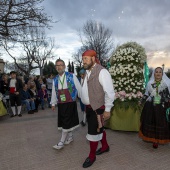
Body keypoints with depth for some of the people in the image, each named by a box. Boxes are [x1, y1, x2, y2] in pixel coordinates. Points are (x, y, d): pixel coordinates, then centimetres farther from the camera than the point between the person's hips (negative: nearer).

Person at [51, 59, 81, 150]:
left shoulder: (72, 76, -6)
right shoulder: (55, 80, 7)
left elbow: (79, 88, -2)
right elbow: (53, 92, 15)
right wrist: (53, 103, 17)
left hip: (71, 103, -4)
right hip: (61, 104, 5)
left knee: (67, 122, -1)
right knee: (64, 121, 13)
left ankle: (62, 141, 13)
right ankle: (70, 137, 34)